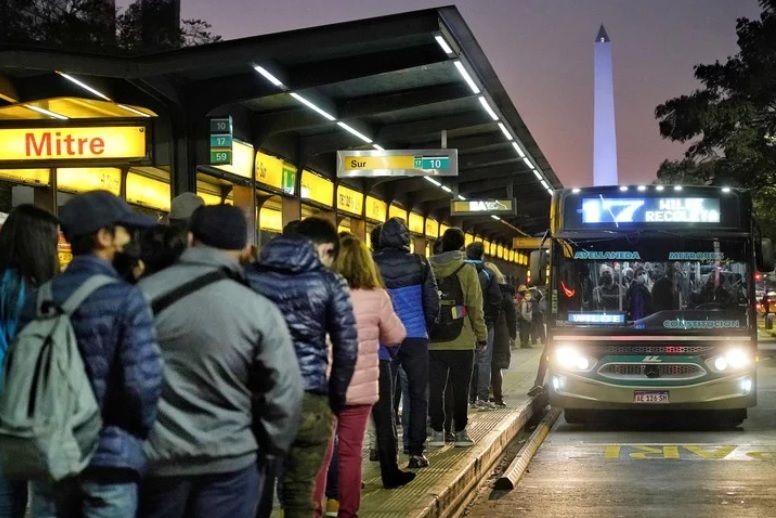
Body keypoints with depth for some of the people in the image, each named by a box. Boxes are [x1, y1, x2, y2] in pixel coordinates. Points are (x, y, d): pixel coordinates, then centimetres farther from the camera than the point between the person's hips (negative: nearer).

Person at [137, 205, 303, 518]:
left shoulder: (143, 294, -4)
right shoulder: (259, 311, -12)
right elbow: (285, 392, -10)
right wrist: (270, 447, 7)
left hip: (154, 455, 2)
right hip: (228, 459, -2)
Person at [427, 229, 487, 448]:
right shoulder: (467, 271, -7)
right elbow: (475, 307, -7)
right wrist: (481, 335, 2)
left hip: (433, 341, 2)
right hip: (461, 341, -2)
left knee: (435, 387, 8)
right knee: (460, 388, 6)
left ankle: (437, 431, 9)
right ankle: (460, 431, 9)